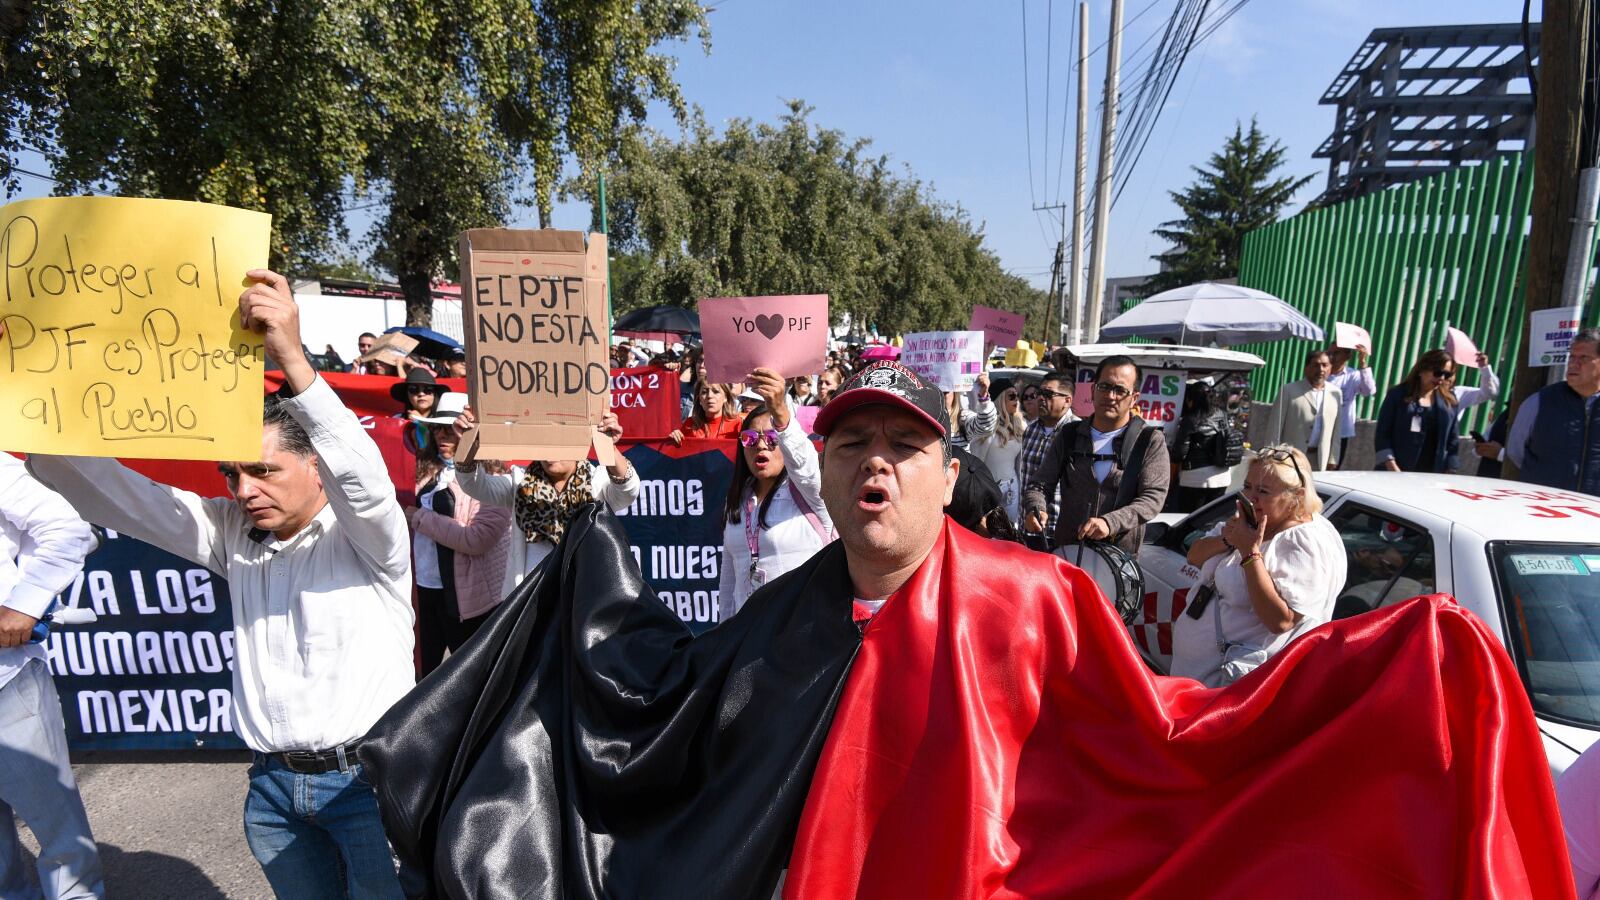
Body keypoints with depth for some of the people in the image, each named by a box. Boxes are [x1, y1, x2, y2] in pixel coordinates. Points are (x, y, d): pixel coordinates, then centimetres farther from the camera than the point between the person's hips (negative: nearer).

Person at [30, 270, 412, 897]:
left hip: (369, 778, -5)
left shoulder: (366, 534, -8)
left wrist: (293, 361, -41)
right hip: (272, 783, 5)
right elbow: (109, 492, 4)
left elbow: (363, 477, -30)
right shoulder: (231, 530, 7)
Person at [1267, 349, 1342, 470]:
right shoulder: (1289, 390, -3)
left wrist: (1333, 459, 7)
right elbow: (1275, 427, -4)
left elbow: (1336, 430, 10)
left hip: (1318, 459, 3)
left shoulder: (1336, 394, 8)